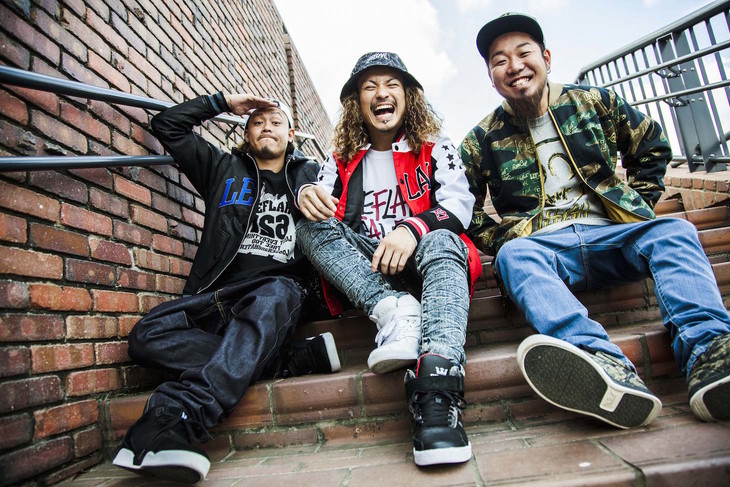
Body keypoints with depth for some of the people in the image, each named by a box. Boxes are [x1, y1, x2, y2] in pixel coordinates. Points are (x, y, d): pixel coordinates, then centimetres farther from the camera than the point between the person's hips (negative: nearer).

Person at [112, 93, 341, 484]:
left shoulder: (310, 175, 23)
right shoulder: (224, 169, 25)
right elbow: (166, 124, 28)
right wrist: (224, 102, 27)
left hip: (279, 289, -2)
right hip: (217, 295, 3)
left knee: (273, 297, -39)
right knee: (147, 335, -25)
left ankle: (163, 428, -52)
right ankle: (296, 357, -31)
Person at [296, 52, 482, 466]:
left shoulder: (435, 148, 13)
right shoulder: (342, 159, 19)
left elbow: (459, 204, -4)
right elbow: (319, 211, 6)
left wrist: (412, 228, -24)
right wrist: (306, 195, -19)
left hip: (421, 258, -2)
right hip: (367, 270, 3)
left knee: (441, 242, -35)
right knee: (311, 226, -19)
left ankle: (437, 396, -52)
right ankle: (395, 311, -36)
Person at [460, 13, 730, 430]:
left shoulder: (595, 103, 12)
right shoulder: (482, 141, 8)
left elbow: (653, 148, 23)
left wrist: (636, 206, 12)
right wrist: (505, 239, -3)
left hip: (610, 234, 3)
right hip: (541, 244, -2)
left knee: (673, 231, -26)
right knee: (513, 255, -35)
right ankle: (605, 364, -57)